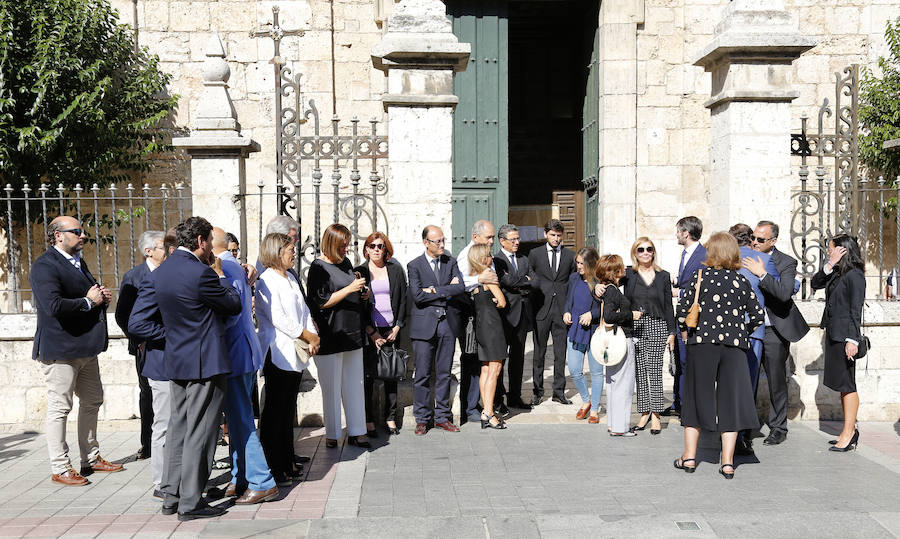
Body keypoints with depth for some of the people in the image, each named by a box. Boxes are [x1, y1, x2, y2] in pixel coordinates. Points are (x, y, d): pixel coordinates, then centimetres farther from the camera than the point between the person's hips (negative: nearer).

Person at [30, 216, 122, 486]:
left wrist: (102, 298, 5)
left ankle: (91, 459, 29)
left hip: (85, 347, 10)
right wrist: (88, 301, -18)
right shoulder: (45, 266, -15)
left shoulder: (78, 263, 16)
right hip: (59, 349, -10)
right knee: (59, 408, -2)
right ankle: (60, 469, 7)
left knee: (92, 402, 16)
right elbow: (53, 305, -28)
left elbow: (91, 292, 28)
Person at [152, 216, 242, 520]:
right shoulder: (201, 273, -19)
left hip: (176, 363, 8)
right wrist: (221, 274, 4)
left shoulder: (159, 273, 7)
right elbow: (234, 305, -8)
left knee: (178, 430, 16)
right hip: (206, 363, -8)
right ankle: (191, 503, 4)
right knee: (199, 434, -1)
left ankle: (172, 496, 22)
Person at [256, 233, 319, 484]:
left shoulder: (291, 278, 17)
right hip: (278, 354, -9)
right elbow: (277, 318, -18)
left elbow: (304, 310, 17)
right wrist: (308, 336, -11)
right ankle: (272, 468, 3)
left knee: (288, 409, 14)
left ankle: (287, 463, 22)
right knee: (274, 411, -3)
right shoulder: (266, 281, -11)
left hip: (295, 355, 9)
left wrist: (313, 337, 0)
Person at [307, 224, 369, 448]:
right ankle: (332, 434, 11)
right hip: (330, 336, -7)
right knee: (332, 387, 1)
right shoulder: (318, 267, -8)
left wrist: (363, 293, 5)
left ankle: (356, 432, 14)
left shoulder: (345, 263, 14)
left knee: (354, 385, 8)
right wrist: (350, 289, -18)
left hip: (352, 334, 7)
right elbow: (321, 302, -14)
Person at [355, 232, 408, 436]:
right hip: (369, 331, -2)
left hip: (392, 329, 2)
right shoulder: (360, 272, 2)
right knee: (368, 375, -1)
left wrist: (397, 327, -2)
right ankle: (368, 421, 6)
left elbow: (403, 299, 7)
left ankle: (391, 418, 14)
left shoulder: (396, 270, 8)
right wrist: (371, 332, -7)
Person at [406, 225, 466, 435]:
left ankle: (442, 416, 19)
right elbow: (417, 295, -13)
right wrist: (447, 291, -8)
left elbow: (461, 288, -5)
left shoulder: (451, 262, 10)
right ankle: (422, 419, 11)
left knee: (444, 373, 9)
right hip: (424, 325, -3)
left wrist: (435, 290, -11)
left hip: (448, 323, 3)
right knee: (422, 374, 0)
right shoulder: (414, 265, -1)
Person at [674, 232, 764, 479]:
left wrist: (684, 330, 10)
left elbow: (683, 308, -7)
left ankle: (689, 456, 15)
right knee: (731, 399, 6)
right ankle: (727, 461, 7)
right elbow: (758, 316, 5)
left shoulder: (701, 276, -3)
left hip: (702, 342, -1)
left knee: (696, 396, 9)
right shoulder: (741, 281, 4)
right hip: (734, 346, 1)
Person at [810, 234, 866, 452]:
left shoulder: (855, 276, -11)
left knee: (847, 385, -4)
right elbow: (815, 283, 9)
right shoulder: (835, 274, 14)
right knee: (842, 384, 12)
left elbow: (856, 310, -15)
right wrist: (829, 265, -2)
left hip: (845, 336, -9)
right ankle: (849, 431, 19)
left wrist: (852, 340, -19)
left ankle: (848, 434, 1)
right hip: (833, 334, 9)